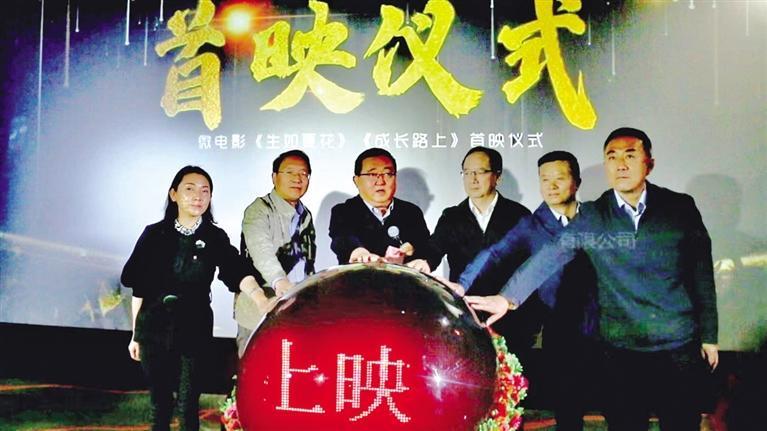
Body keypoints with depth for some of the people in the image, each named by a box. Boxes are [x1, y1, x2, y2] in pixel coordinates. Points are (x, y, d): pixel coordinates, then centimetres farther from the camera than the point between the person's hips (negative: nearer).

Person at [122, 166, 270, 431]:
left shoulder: (215, 237, -1)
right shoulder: (155, 234, 0)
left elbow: (238, 273, -17)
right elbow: (139, 289, 5)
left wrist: (263, 301, -36)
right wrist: (135, 334, 6)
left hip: (194, 330, -1)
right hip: (154, 329, 1)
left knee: (189, 402, 5)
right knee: (158, 399, 11)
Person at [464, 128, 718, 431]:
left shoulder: (680, 207, 0)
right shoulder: (591, 217, -3)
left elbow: (702, 273, 5)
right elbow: (548, 257, -13)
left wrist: (709, 336, 8)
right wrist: (509, 297, -26)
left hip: (680, 348, 1)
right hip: (620, 349, 0)